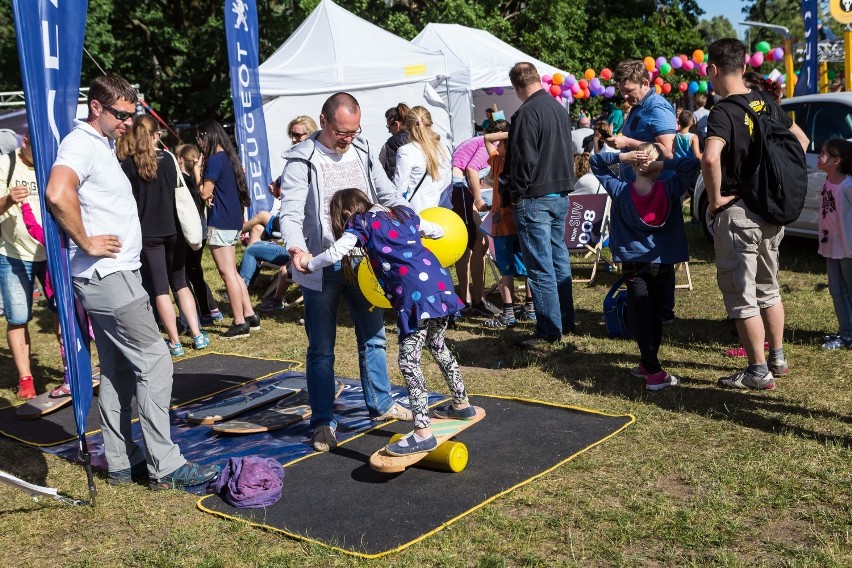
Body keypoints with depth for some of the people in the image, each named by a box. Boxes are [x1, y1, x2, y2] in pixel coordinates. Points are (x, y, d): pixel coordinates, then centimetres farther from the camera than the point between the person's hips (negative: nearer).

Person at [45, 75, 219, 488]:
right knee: (153, 362, -8)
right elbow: (58, 194, -32)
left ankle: (120, 463, 20)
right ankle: (165, 465, -3)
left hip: (115, 274, 10)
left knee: (118, 370, 13)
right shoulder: (81, 144, -13)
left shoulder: (103, 145, 17)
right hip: (107, 275, -10)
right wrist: (87, 243, -23)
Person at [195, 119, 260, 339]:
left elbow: (205, 193, -15)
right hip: (233, 220, 9)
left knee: (227, 273, -5)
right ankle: (250, 316, 17)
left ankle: (240, 323, -2)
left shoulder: (215, 160, -14)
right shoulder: (229, 157, 14)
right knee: (232, 272, 15)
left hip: (220, 222, -9)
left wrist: (197, 170, -6)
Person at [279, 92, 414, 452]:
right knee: (321, 349, 3)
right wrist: (295, 246, -37)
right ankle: (323, 422, 14)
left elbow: (388, 196, 11)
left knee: (373, 336, 16)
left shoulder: (363, 152, 6)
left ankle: (380, 404, 33)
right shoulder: (302, 161, -10)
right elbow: (290, 212, -18)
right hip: (321, 268, -5)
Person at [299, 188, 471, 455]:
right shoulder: (403, 213, 24)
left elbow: (335, 253, -3)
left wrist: (309, 263, 15)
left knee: (409, 362, -5)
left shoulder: (361, 224, 7)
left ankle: (423, 433, -11)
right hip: (440, 283, 8)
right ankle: (461, 405, 42)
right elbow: (437, 231, 32)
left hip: (416, 295, -8)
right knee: (438, 347, 27)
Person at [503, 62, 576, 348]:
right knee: (559, 260, 15)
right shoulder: (559, 108, 11)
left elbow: (522, 160, -18)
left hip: (535, 198, -9)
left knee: (540, 267, -4)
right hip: (561, 195, 9)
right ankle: (565, 321, 23)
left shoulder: (526, 113, -17)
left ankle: (549, 329, -1)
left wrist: (513, 193, -6)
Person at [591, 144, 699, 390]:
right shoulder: (669, 189, -7)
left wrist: (624, 156, -8)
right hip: (662, 263, 1)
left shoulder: (620, 190, -5)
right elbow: (692, 164, -7)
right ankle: (649, 364, 24)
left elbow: (595, 162, 3)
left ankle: (653, 370, -10)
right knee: (656, 314, 13)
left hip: (633, 264, -1)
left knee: (640, 315, 0)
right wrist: (664, 164, -8)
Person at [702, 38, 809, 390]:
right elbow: (801, 140, 17)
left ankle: (758, 372, 8)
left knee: (742, 296, 2)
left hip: (736, 213, -8)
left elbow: (710, 158, -35)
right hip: (771, 211, 8)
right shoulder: (766, 104, 6)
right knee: (768, 288, 21)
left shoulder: (723, 112, -18)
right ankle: (777, 358, 31)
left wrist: (715, 199, -20)